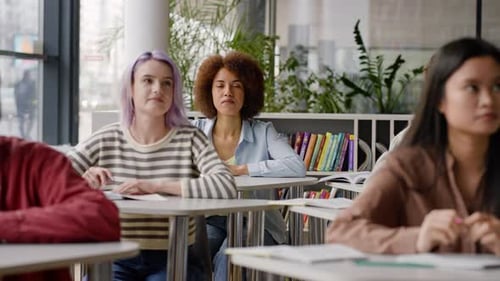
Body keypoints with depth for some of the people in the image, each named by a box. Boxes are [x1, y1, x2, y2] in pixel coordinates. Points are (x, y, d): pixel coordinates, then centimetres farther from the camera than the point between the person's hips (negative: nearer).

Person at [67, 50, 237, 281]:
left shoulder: (189, 138, -2)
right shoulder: (106, 140, 3)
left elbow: (226, 187, -18)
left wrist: (156, 186, -23)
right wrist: (83, 180, -20)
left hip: (172, 261, -1)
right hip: (116, 260, 1)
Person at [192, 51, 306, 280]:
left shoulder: (263, 132, -1)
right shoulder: (197, 131, 8)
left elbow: (297, 167, -18)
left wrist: (241, 169, -17)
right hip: (211, 221, 2)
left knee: (228, 256, -33)